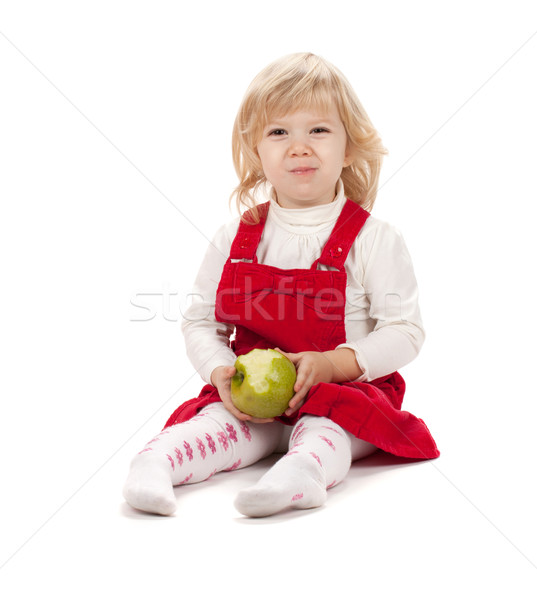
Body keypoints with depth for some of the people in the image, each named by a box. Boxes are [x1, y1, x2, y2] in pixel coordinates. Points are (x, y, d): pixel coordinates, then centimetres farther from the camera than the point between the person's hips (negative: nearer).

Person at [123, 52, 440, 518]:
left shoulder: (374, 240, -5)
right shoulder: (235, 240, 4)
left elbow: (405, 331, -8)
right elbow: (201, 322, 8)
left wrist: (333, 363, -23)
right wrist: (221, 371, -13)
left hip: (345, 391, -2)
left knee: (323, 429, -34)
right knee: (220, 422, -27)